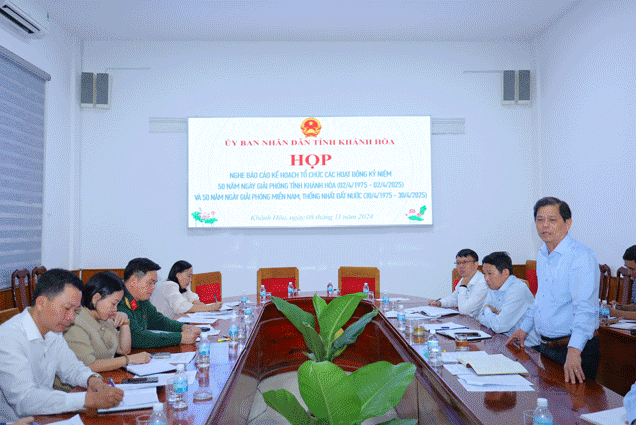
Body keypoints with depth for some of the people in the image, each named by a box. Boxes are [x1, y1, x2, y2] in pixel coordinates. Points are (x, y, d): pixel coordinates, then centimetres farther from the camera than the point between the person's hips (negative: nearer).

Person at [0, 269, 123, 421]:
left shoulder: (53, 331, 5)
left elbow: (71, 366, 15)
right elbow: (25, 400, -30)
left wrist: (92, 379, -7)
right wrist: (90, 399, -34)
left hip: (45, 418, 7)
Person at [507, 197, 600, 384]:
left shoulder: (581, 256, -18)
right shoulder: (542, 255, 9)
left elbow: (585, 308, -28)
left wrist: (574, 351, -37)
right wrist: (524, 328, 22)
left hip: (576, 349, -8)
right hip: (545, 347, 8)